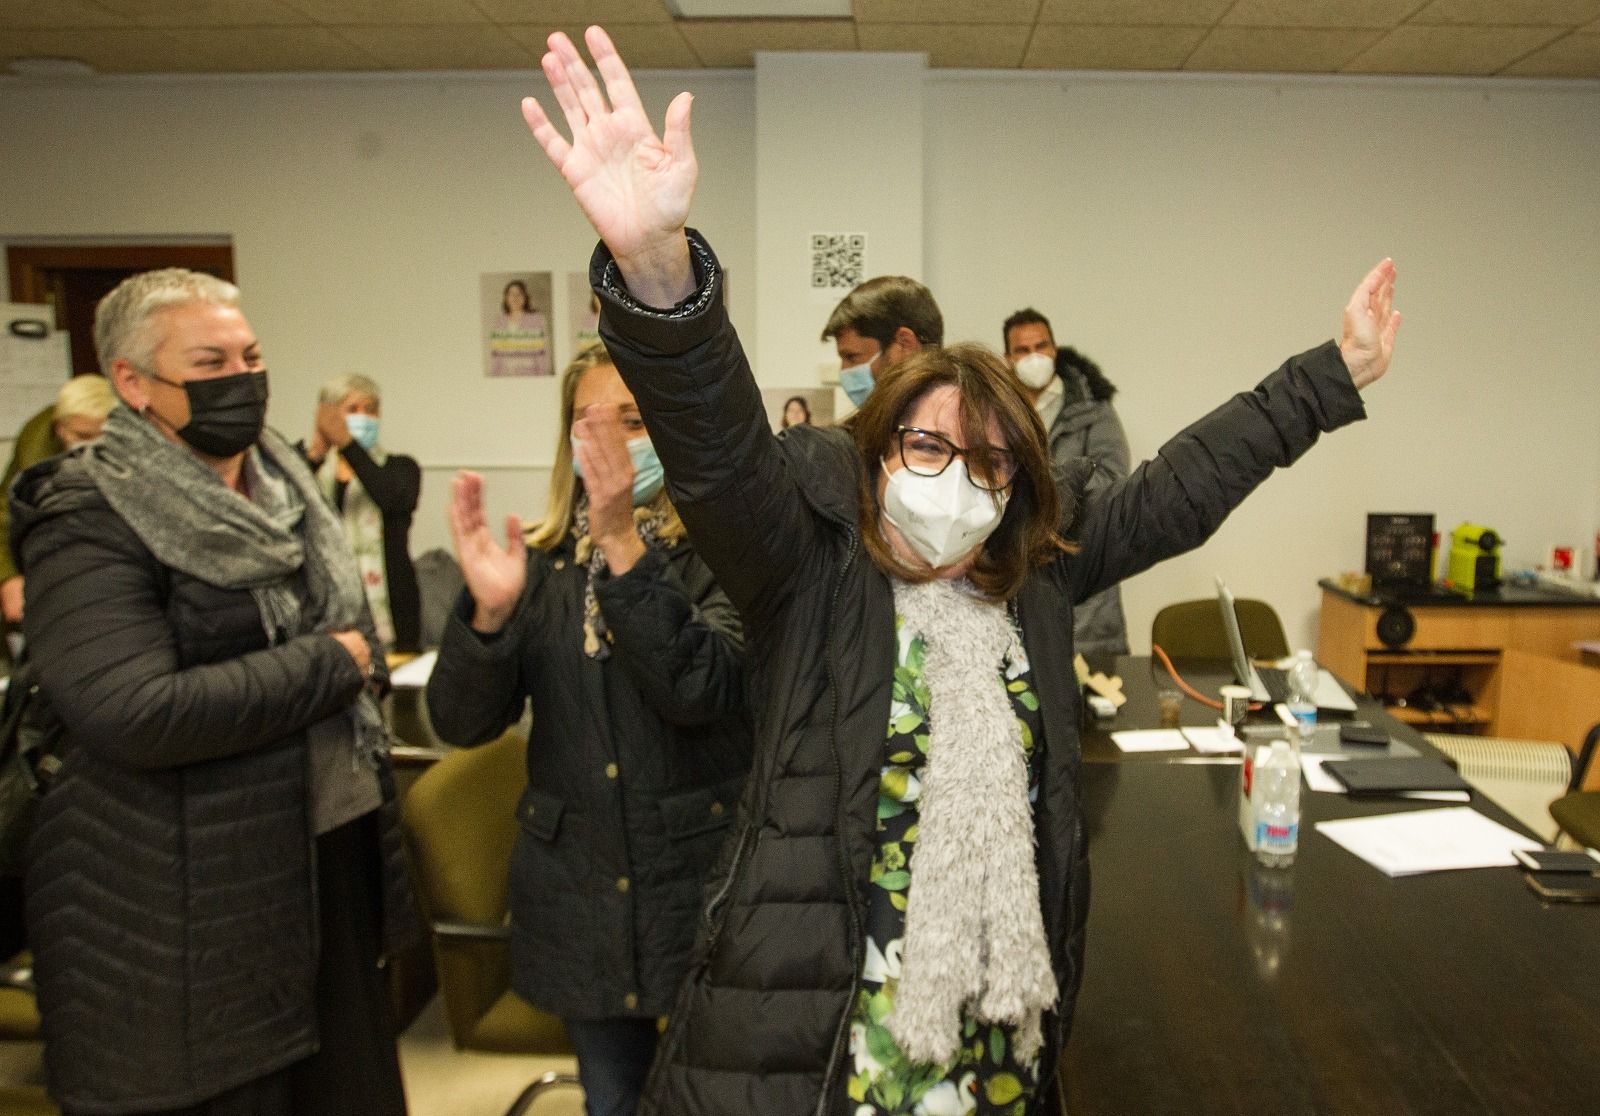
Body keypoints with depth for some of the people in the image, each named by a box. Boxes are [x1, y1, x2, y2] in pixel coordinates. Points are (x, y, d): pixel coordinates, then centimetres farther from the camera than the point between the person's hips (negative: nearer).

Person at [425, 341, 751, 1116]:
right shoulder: (545, 560, 2)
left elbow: (699, 691, -24)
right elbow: (463, 723, -5)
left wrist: (624, 543, -28)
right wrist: (488, 611, -23)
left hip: (699, 885, -3)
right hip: (580, 898, 4)